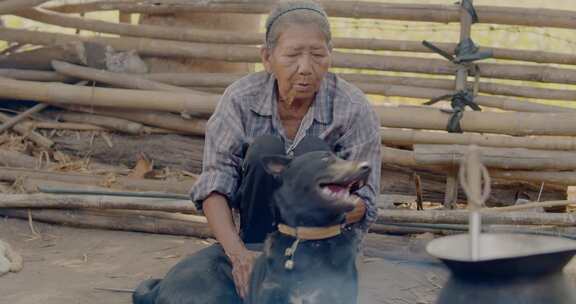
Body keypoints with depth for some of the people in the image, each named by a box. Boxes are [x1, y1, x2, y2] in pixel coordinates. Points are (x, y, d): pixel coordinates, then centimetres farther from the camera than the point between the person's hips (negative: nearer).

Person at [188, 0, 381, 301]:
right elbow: (213, 186, -19)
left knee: (311, 151, -26)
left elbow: (363, 203, -15)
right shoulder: (241, 98, -14)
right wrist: (238, 253, -36)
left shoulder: (353, 109, -18)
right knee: (264, 150, -26)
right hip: (261, 229, 1)